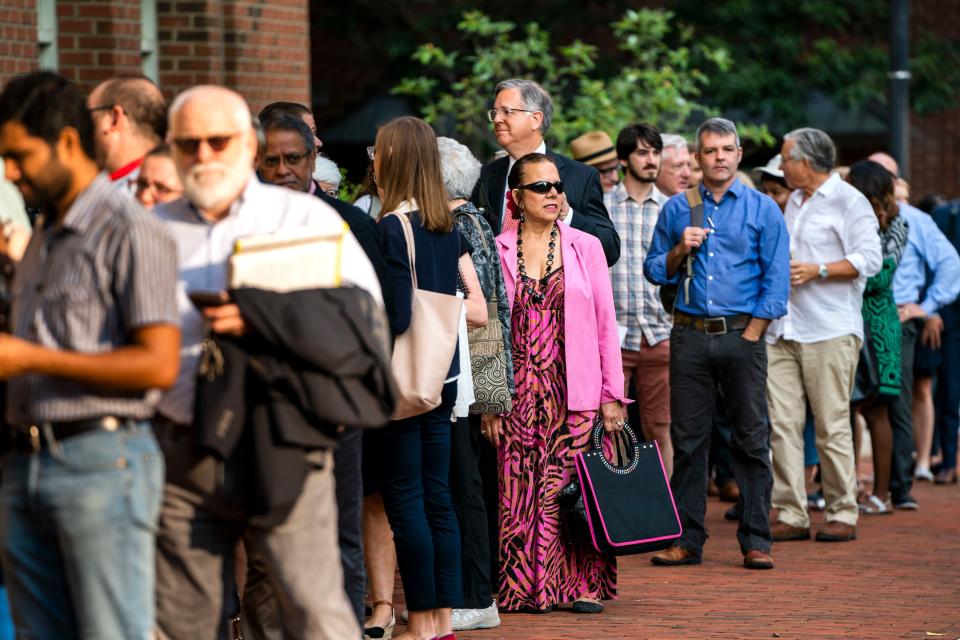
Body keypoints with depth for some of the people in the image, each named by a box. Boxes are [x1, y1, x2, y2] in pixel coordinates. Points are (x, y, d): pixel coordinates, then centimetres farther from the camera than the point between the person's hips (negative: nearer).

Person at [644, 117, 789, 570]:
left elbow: (775, 282, 0)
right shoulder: (676, 209, 11)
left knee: (751, 439, -2)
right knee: (688, 439, 3)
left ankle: (756, 541, 1)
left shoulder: (763, 210, 4)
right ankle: (686, 539, 7)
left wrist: (749, 337, -6)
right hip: (690, 336, 2)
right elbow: (654, 272, 14)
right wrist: (679, 250, -6)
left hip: (742, 334, -2)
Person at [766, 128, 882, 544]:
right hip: (783, 329, 7)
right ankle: (791, 515, 1)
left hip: (830, 331, -7)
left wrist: (817, 271, -17)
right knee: (783, 423, -1)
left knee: (832, 425, -5)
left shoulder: (849, 201, -2)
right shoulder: (794, 203, 23)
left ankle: (842, 514, 2)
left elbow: (869, 259, -11)